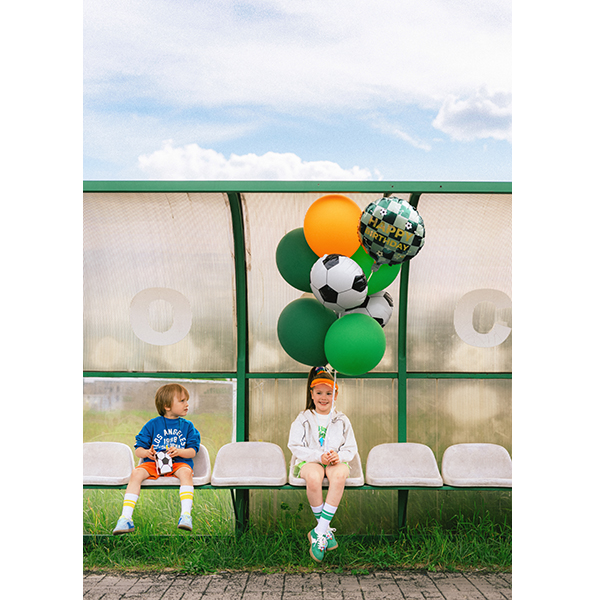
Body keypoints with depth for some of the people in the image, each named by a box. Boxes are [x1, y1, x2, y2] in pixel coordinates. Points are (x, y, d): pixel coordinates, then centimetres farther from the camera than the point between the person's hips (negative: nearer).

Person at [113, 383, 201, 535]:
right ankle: (126, 518, -31)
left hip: (179, 462, 0)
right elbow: (138, 450, 7)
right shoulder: (152, 424, 9)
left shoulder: (187, 425, 11)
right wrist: (146, 453, -17)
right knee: (136, 473, -29)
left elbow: (193, 451, 4)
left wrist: (179, 451, -18)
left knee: (186, 472, -36)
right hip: (153, 462, 1)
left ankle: (186, 515, -42)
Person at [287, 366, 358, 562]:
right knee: (313, 478, -38)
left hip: (336, 462, 1)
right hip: (309, 461, -1)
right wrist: (318, 457, -16)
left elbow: (351, 448, 10)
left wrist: (339, 456, -14)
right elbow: (296, 447, 0)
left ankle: (319, 532, -33)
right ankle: (326, 529, -19)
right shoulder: (303, 419, 7)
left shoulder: (342, 420, 12)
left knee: (340, 474, -37)